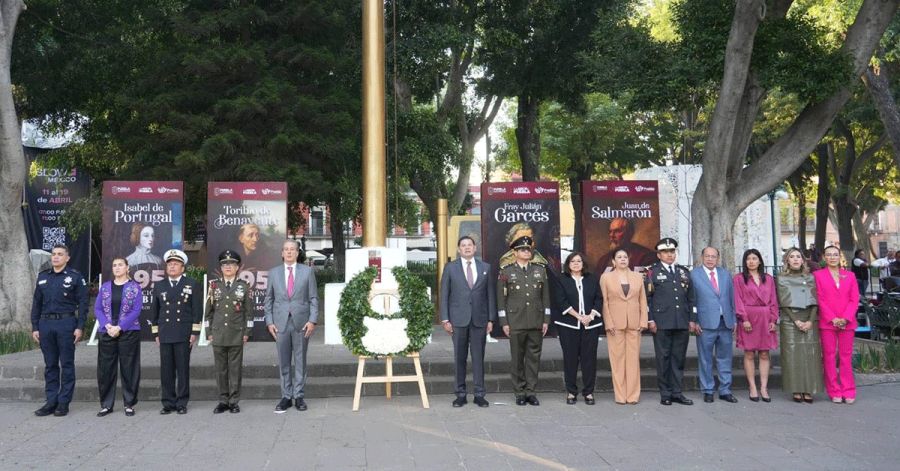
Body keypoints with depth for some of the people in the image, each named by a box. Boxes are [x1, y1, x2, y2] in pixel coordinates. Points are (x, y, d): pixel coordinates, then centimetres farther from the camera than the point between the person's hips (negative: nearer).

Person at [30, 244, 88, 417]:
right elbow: (36, 303, 14)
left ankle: (64, 402, 7)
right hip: (46, 324, 4)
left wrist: (80, 327, -11)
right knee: (50, 365, 9)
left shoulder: (75, 276, -1)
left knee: (67, 364, 2)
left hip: (66, 323, -4)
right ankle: (51, 401, 14)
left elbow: (83, 303, -4)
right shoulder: (42, 277, 12)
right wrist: (35, 327, 7)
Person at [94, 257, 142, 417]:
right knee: (105, 369, 4)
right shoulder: (105, 287, 10)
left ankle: (129, 404, 10)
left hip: (129, 333, -3)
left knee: (129, 369, 1)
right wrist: (107, 325, -10)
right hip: (107, 333, 3)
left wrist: (119, 327, -14)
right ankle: (106, 405, 15)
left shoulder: (135, 287, 1)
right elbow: (97, 309, 6)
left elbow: (136, 311, -6)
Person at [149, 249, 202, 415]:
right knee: (166, 371, 3)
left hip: (184, 334, -2)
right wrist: (156, 333, 8)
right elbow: (154, 311, 14)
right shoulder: (159, 286, 12)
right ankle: (168, 403, 10)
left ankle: (182, 403, 8)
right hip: (165, 335, 3)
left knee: (183, 370, 1)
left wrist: (195, 333, -6)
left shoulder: (192, 285, 4)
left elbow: (197, 310, 0)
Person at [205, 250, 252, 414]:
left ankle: (234, 401, 10)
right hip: (218, 335, 2)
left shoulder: (244, 286, 4)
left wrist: (246, 332, -1)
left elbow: (248, 311, 4)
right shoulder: (214, 285, 7)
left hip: (237, 335, -1)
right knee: (220, 369, 6)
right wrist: (209, 333, 5)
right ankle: (223, 401, 14)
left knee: (235, 369, 3)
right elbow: (209, 311, 9)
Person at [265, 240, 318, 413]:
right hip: (281, 323, 1)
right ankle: (286, 397, 13)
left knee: (300, 361, 4)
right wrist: (269, 321, 0)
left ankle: (298, 396, 12)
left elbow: (313, 298, 2)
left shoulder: (307, 271, 4)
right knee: (284, 362, 5)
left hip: (301, 322, -1)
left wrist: (312, 320, -7)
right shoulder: (274, 272, 8)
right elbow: (269, 299, 10)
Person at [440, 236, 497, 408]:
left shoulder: (485, 268, 10)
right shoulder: (450, 268, 5)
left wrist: (491, 319, 2)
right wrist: (445, 319, -4)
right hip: (458, 319, -1)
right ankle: (460, 394, 12)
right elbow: (444, 295, 4)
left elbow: (491, 294, 9)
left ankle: (479, 394, 9)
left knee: (478, 357, 3)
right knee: (460, 358, 4)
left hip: (479, 319, 1)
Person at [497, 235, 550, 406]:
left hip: (536, 322, 2)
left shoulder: (540, 269, 9)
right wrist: (504, 322, -4)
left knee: (534, 357, 5)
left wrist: (546, 320, 5)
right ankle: (519, 392, 12)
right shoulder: (506, 271, 2)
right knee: (517, 358, 3)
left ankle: (530, 391, 13)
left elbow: (545, 296, 10)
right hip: (516, 322, -2)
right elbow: (501, 298, 1)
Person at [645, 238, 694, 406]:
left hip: (682, 323, 4)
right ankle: (665, 393, 10)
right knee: (663, 358, 2)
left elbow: (690, 297, 16)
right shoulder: (652, 272, 2)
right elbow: (647, 298, -2)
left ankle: (677, 392, 15)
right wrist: (650, 320, -9)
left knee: (679, 358, 7)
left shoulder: (684, 272, 15)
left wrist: (692, 319, 10)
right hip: (661, 324, -4)